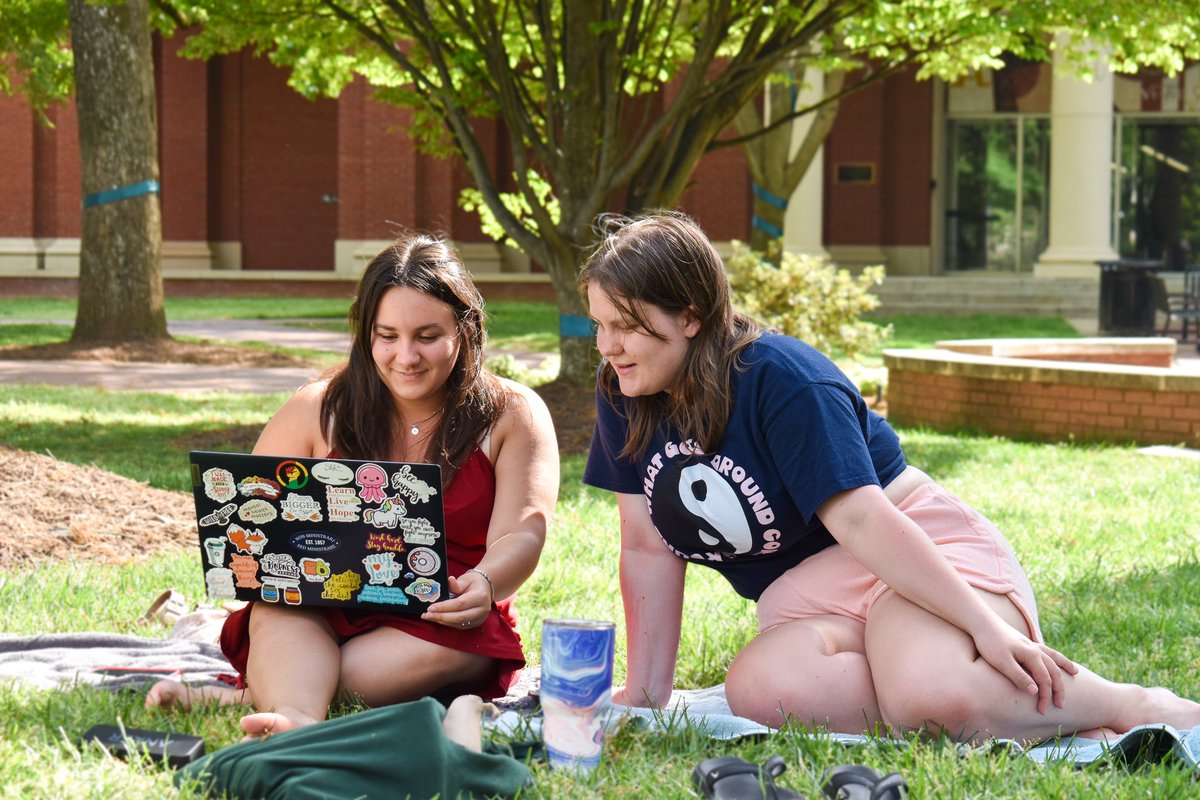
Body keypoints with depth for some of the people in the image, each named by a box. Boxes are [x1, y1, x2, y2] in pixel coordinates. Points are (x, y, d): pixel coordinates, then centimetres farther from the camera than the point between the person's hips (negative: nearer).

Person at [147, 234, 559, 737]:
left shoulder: (511, 415, 4)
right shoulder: (319, 409, 7)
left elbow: (520, 536, -7)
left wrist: (483, 585, -32)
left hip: (442, 626, -1)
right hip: (319, 618, 1)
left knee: (453, 643, -35)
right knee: (281, 608, -31)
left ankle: (248, 697, -38)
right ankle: (295, 719, -62)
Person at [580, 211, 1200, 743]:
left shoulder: (782, 380, -17)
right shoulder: (623, 396, 2)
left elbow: (859, 517, -24)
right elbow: (649, 548, 4)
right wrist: (645, 693, 1)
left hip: (915, 555, -5)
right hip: (810, 593, 5)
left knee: (932, 694, -39)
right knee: (757, 690, -33)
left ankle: (1136, 706, -15)